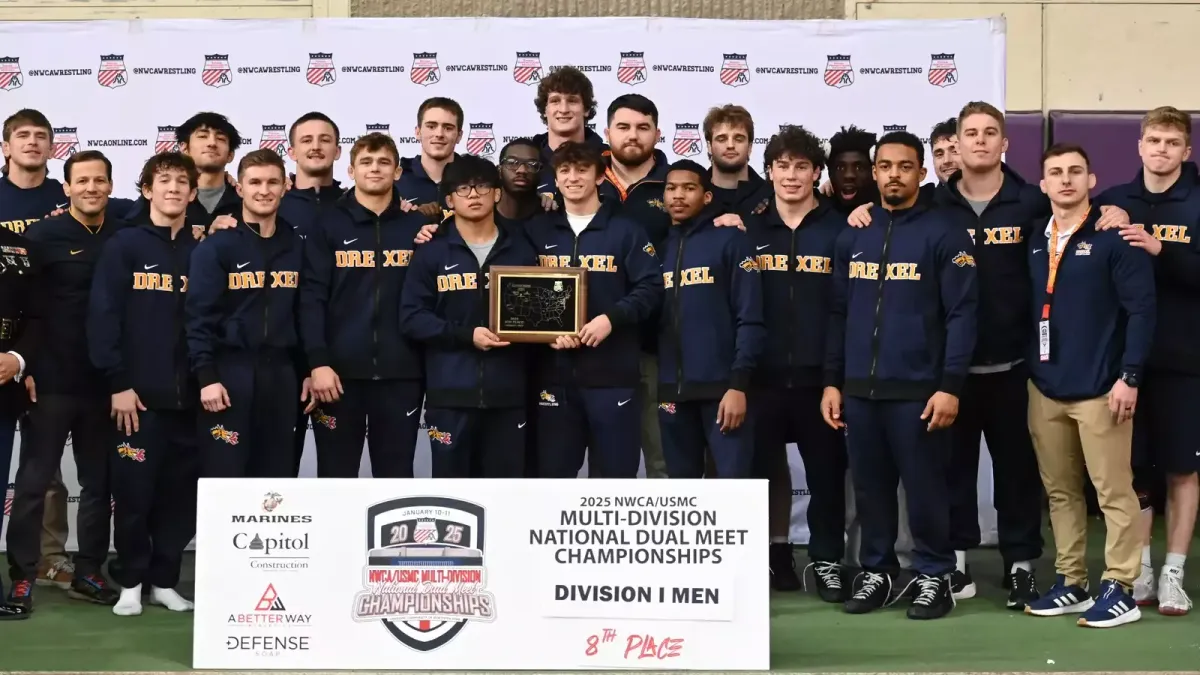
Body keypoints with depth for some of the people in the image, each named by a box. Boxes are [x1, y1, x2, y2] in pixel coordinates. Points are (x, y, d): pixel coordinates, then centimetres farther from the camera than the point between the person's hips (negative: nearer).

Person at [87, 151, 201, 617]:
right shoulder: (124, 246, 0)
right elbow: (103, 317, -5)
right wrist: (118, 383, -11)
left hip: (187, 395, 3)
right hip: (137, 394, -3)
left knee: (181, 492, 5)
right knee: (134, 491, 0)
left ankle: (164, 580, 18)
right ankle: (131, 582, 15)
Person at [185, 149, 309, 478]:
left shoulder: (297, 247, 10)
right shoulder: (215, 247, -4)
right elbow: (199, 316, -9)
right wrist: (206, 376, -15)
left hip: (281, 373, 4)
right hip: (229, 372, -4)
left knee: (277, 474, 8)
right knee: (223, 474, -4)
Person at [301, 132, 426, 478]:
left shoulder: (418, 225, 8)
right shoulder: (328, 225, 3)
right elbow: (312, 297, -4)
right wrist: (318, 361, -12)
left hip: (401, 371, 1)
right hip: (340, 369, -1)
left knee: (397, 476, 8)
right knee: (336, 475, 7)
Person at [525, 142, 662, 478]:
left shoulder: (626, 231, 3)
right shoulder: (537, 231, 10)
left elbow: (650, 288, -3)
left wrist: (612, 317, -18)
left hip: (612, 372, -2)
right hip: (554, 373, 2)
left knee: (614, 471, 3)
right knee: (552, 470, 8)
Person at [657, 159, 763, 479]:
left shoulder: (730, 240, 0)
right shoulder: (659, 247, 14)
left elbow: (750, 318, -7)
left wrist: (739, 384, -14)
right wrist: (661, 386, 5)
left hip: (722, 387, -5)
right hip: (672, 391, 5)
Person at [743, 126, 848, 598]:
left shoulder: (838, 229, 2)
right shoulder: (748, 230, 6)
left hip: (820, 373, -1)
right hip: (763, 373, 2)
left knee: (826, 468, 4)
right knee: (765, 465, 8)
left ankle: (827, 560, 15)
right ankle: (775, 554, 21)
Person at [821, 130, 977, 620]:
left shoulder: (943, 234, -3)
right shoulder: (853, 237, 11)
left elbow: (961, 315, -7)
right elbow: (837, 314, 13)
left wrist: (950, 386, -13)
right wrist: (832, 381, 8)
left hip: (917, 390, -4)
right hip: (858, 390, 4)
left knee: (924, 489, 1)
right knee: (870, 488, 10)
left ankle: (934, 576, 13)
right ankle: (876, 572, 22)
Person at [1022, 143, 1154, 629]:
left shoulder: (1114, 237, -6)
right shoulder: (1035, 242, 12)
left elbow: (1141, 308, -10)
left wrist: (1129, 376, -15)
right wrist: (1029, 370, 10)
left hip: (1099, 388, -6)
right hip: (1045, 388, 6)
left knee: (1113, 491, -1)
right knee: (1060, 491, 11)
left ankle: (1120, 590, 5)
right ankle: (1070, 583, 20)